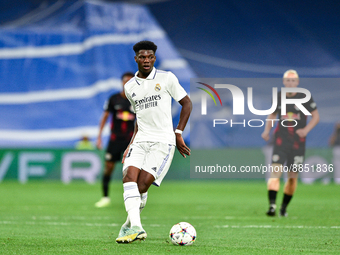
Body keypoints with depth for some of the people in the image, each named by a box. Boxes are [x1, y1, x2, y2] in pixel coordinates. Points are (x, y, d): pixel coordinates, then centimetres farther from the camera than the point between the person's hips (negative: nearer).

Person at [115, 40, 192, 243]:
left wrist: (178, 133, -2)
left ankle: (130, 225, 3)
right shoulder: (130, 87, 14)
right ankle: (136, 227, -28)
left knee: (142, 184, -16)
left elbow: (187, 103, 5)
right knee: (129, 177, -21)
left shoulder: (166, 78, 0)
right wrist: (132, 144, 17)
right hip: (140, 140, 4)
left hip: (163, 141, -4)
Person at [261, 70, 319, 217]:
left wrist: (306, 129, -13)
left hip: (298, 142, 0)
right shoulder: (278, 97, 5)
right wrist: (267, 130, 6)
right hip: (281, 140, 0)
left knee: (293, 176, 4)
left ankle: (284, 207, 18)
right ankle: (272, 205, -24)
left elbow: (316, 116, 3)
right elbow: (272, 115, 21)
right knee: (276, 171, -16)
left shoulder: (305, 97, -2)